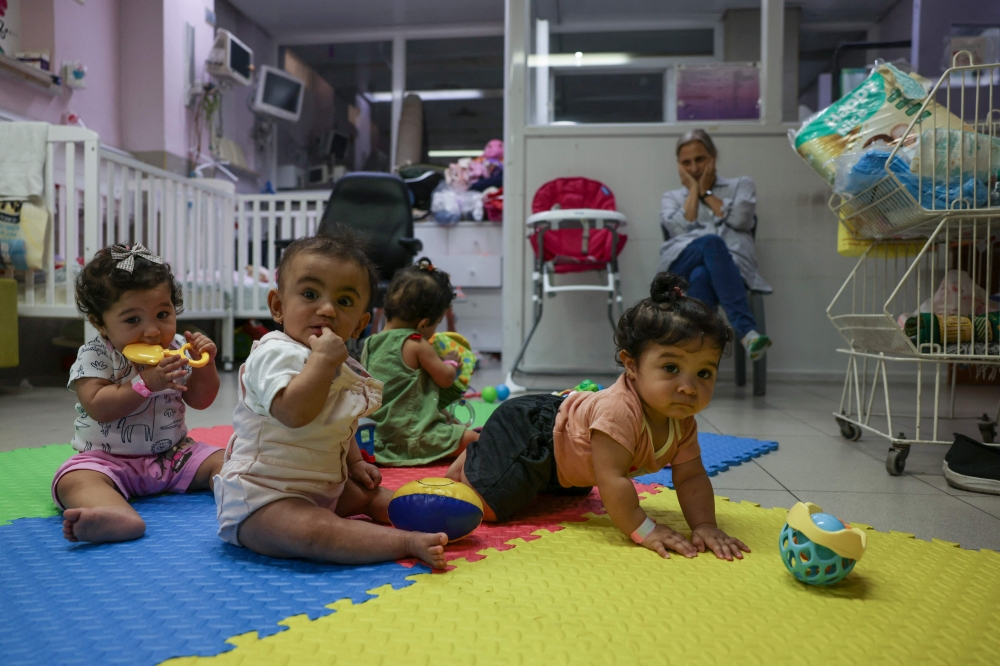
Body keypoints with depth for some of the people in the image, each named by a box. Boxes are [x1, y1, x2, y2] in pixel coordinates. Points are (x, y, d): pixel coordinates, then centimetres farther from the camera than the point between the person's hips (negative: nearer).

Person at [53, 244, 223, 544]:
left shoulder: (178, 349, 1)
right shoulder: (94, 356, -9)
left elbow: (200, 400, 5)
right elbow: (98, 407, -21)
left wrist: (206, 364, -12)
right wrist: (146, 383, -30)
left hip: (173, 453, 4)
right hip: (107, 459, -4)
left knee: (223, 460, -14)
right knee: (74, 479, -32)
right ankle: (120, 515, -61)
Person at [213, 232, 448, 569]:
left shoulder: (345, 369, 9)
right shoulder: (276, 352, -20)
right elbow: (293, 413, -38)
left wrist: (355, 463, 15)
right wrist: (322, 359, -34)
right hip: (262, 495, -10)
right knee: (308, 531, -35)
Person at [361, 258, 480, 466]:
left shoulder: (369, 344, 6)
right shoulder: (416, 345, -14)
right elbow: (446, 378, -4)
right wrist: (451, 362, 18)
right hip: (412, 438, -8)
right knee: (474, 440, -7)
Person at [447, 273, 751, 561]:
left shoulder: (682, 422, -17)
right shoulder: (619, 411, -44)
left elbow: (691, 478, -13)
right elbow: (611, 479, -43)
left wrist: (705, 526, -26)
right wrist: (643, 530, -40)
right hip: (530, 427, -9)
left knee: (570, 490, 38)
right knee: (488, 504, -15)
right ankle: (469, 457, 18)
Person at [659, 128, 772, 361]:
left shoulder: (741, 185, 27)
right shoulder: (672, 197, 29)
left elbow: (739, 219, 3)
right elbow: (680, 227, 5)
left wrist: (706, 192, 13)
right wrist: (693, 190, 15)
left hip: (730, 266, 0)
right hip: (682, 263, 0)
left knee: (701, 276, -39)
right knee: (712, 243, -38)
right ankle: (746, 330, -50)